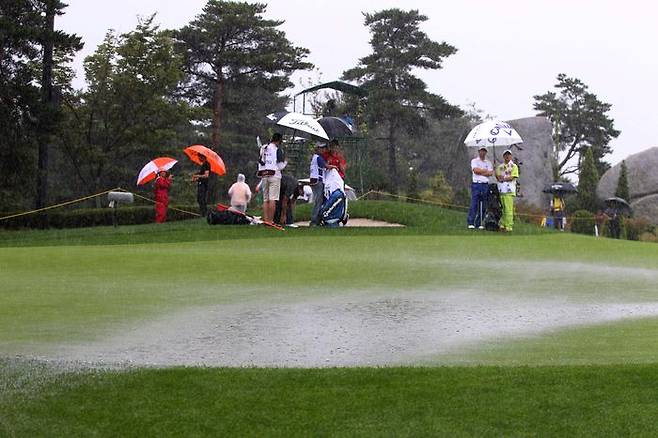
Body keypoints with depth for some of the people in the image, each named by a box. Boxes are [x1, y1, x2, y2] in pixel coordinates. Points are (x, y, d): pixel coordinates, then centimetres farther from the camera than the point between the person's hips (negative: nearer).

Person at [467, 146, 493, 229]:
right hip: (476, 184, -4)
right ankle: (470, 223, -8)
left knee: (483, 205, 2)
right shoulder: (474, 161, 7)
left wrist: (480, 172, -6)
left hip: (485, 185, 4)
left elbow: (490, 173, 2)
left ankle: (479, 223, 6)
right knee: (474, 204, -9)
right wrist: (485, 170, -2)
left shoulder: (488, 163, 17)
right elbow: (475, 170, -10)